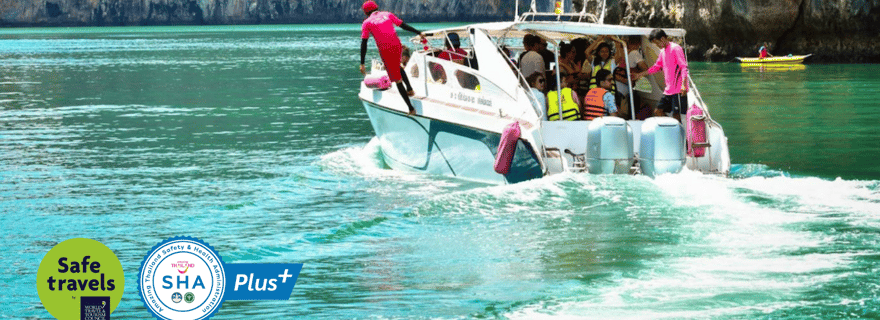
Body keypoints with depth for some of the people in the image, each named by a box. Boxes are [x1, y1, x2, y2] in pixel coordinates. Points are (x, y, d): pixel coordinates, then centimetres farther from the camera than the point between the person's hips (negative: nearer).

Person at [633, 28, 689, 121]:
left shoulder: (675, 48, -9)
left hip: (678, 90, -9)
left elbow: (684, 67, -15)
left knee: (676, 115, -10)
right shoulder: (663, 51, 18)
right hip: (668, 90, 9)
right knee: (657, 112, 7)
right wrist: (640, 74, 30)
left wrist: (684, 85, -24)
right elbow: (656, 67, 29)